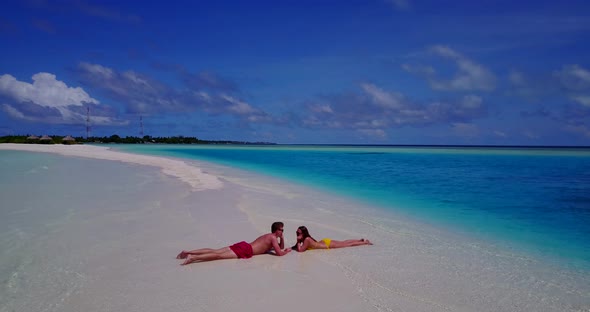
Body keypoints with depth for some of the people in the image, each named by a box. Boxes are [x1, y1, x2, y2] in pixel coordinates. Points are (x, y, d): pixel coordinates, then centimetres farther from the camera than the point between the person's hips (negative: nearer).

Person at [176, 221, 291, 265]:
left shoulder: (268, 236, 27)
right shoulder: (273, 238, -1)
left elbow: (280, 247, 39)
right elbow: (279, 253, -9)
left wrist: (282, 238, 21)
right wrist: (286, 251, 11)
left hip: (242, 245, 8)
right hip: (245, 250, -8)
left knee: (215, 251, -1)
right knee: (219, 255, -20)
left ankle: (188, 252, -9)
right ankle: (193, 257, -34)